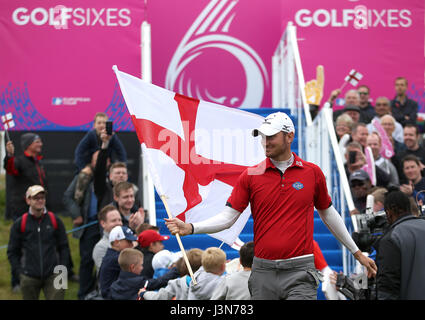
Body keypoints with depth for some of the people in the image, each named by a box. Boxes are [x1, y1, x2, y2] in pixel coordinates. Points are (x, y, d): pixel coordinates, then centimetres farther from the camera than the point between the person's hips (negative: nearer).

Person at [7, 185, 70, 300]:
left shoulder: (55, 221, 4)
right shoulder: (20, 224, 1)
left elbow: (64, 247, 10)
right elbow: (12, 251, 6)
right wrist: (19, 271, -2)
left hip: (52, 276, 0)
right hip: (29, 278, 0)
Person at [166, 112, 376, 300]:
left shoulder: (313, 173, 5)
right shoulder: (250, 176, 4)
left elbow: (328, 214, 18)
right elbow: (228, 217, 2)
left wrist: (357, 253, 23)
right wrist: (190, 228, -13)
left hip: (299, 272, -2)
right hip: (263, 272, 2)